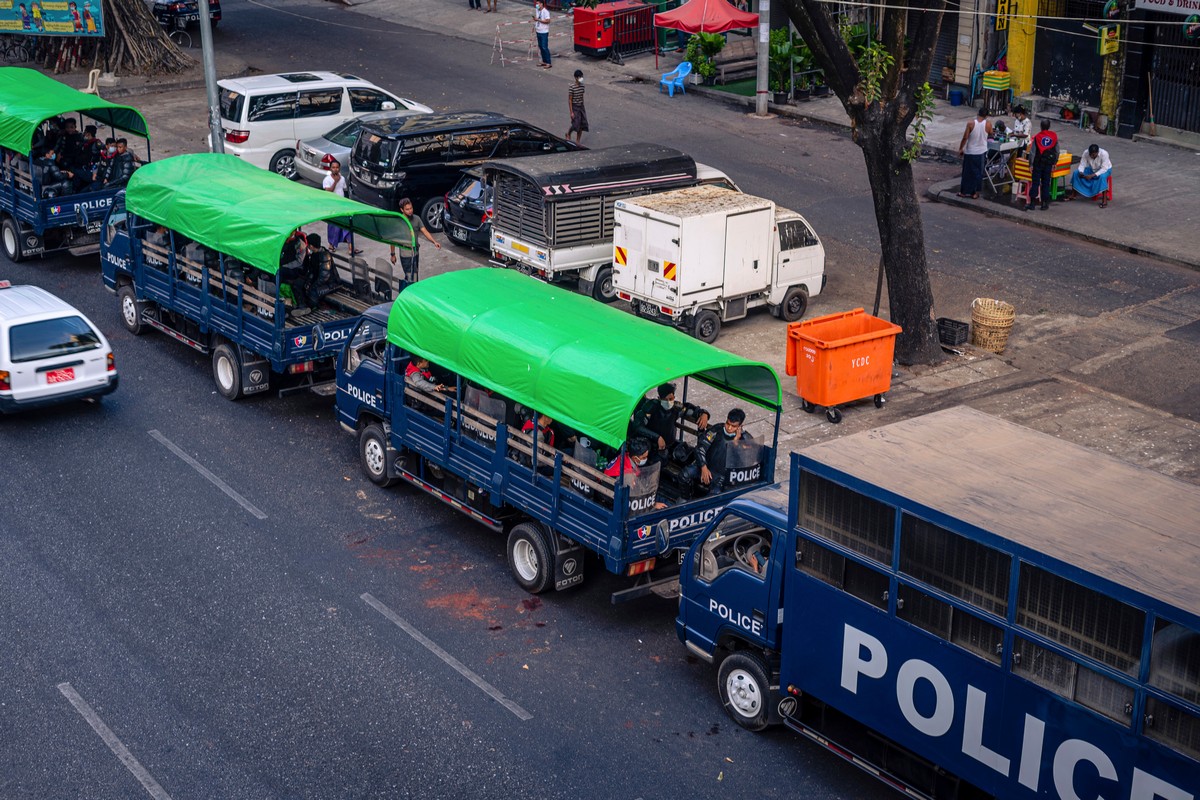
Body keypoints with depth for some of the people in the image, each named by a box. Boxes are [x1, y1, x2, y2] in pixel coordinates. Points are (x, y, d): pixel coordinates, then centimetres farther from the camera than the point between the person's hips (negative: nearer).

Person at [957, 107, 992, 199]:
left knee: (967, 172, 11)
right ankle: (975, 193, 17)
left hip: (969, 152, -1)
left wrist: (960, 149, -1)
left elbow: (965, 138, -12)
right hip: (981, 152, 1)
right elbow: (991, 134, 9)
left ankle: (964, 191, 19)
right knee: (978, 172, 13)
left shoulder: (971, 124, -15)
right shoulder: (988, 124, -11)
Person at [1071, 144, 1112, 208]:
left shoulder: (1104, 154, -32)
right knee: (1076, 173, -14)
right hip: (1092, 169, 5)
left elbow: (1104, 169, -34)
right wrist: (1081, 172, -36)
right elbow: (1082, 165, -14)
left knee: (1102, 177, -39)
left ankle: (1104, 201, -37)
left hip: (1105, 169, -5)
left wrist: (1092, 175, -43)